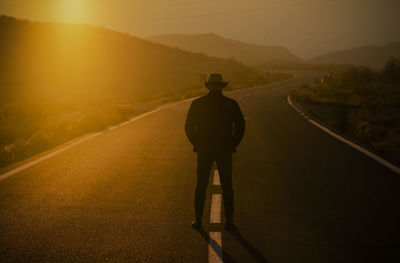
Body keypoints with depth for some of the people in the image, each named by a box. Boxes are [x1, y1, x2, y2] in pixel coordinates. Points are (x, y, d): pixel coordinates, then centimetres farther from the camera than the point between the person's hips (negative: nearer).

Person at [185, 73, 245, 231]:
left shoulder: (197, 104, -2)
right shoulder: (231, 104, -3)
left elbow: (189, 127, -3)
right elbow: (240, 125, -6)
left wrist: (197, 144, 8)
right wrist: (233, 144, 4)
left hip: (204, 150, 0)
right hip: (225, 151, 0)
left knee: (201, 185, 11)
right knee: (227, 186, 9)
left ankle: (198, 219, 12)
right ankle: (229, 220, 8)